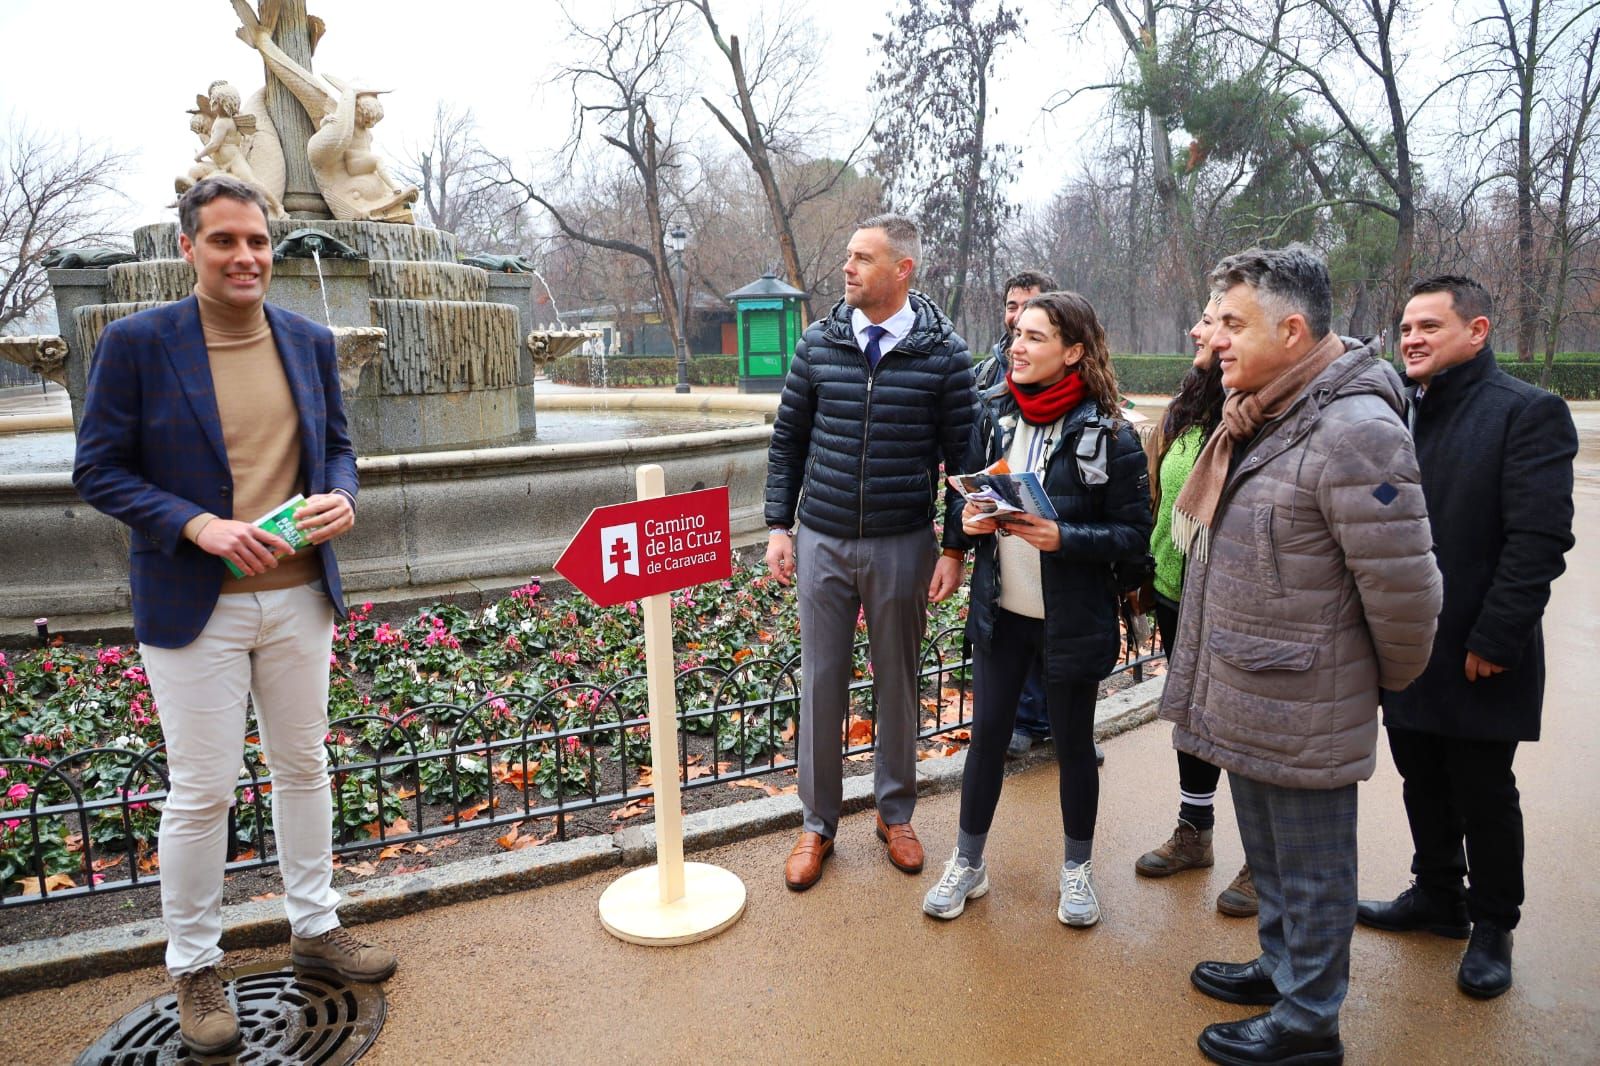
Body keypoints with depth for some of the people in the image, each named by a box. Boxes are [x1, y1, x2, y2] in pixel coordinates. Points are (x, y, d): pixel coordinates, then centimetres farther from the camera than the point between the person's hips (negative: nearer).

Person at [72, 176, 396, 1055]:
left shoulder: (310, 342, 5)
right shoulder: (136, 342, -7)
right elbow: (97, 470, -7)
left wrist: (342, 497, -9)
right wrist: (197, 526, -21)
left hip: (299, 597, 4)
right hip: (194, 607, -4)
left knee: (303, 767, 16)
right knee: (202, 791, 5)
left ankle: (315, 927, 34)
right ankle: (193, 966, 26)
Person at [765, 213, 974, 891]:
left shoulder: (944, 353, -5)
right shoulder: (817, 344, 2)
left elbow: (962, 455, -2)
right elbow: (788, 441, 7)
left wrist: (955, 549, -5)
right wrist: (778, 526, 2)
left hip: (903, 546, -1)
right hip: (822, 541, 2)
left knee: (898, 682, 12)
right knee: (821, 683, 7)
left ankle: (895, 813, 32)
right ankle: (818, 824, 24)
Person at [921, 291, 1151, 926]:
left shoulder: (1108, 434, -13)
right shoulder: (992, 413, 1)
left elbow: (1135, 534, -11)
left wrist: (1062, 538, -25)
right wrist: (969, 518, -10)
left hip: (1073, 619, -3)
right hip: (1000, 611, 4)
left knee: (1072, 741, 13)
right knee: (986, 735, 11)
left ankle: (1078, 868, 36)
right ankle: (968, 864, 29)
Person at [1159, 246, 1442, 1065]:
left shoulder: (1354, 431, -24)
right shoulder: (1258, 415, 6)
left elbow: (1403, 589, -20)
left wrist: (1390, 682, -6)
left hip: (1303, 713, -9)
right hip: (1243, 697, 9)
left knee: (1309, 870, 11)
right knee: (1267, 853, 25)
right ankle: (1280, 968, 46)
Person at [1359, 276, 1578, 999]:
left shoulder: (1527, 412, -11)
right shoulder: (1402, 413, 10)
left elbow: (1540, 538, -17)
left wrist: (1495, 640, -19)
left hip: (1478, 659, -6)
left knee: (1484, 796, 9)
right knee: (1423, 785, 18)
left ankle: (1493, 926, 28)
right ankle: (1436, 896, 36)